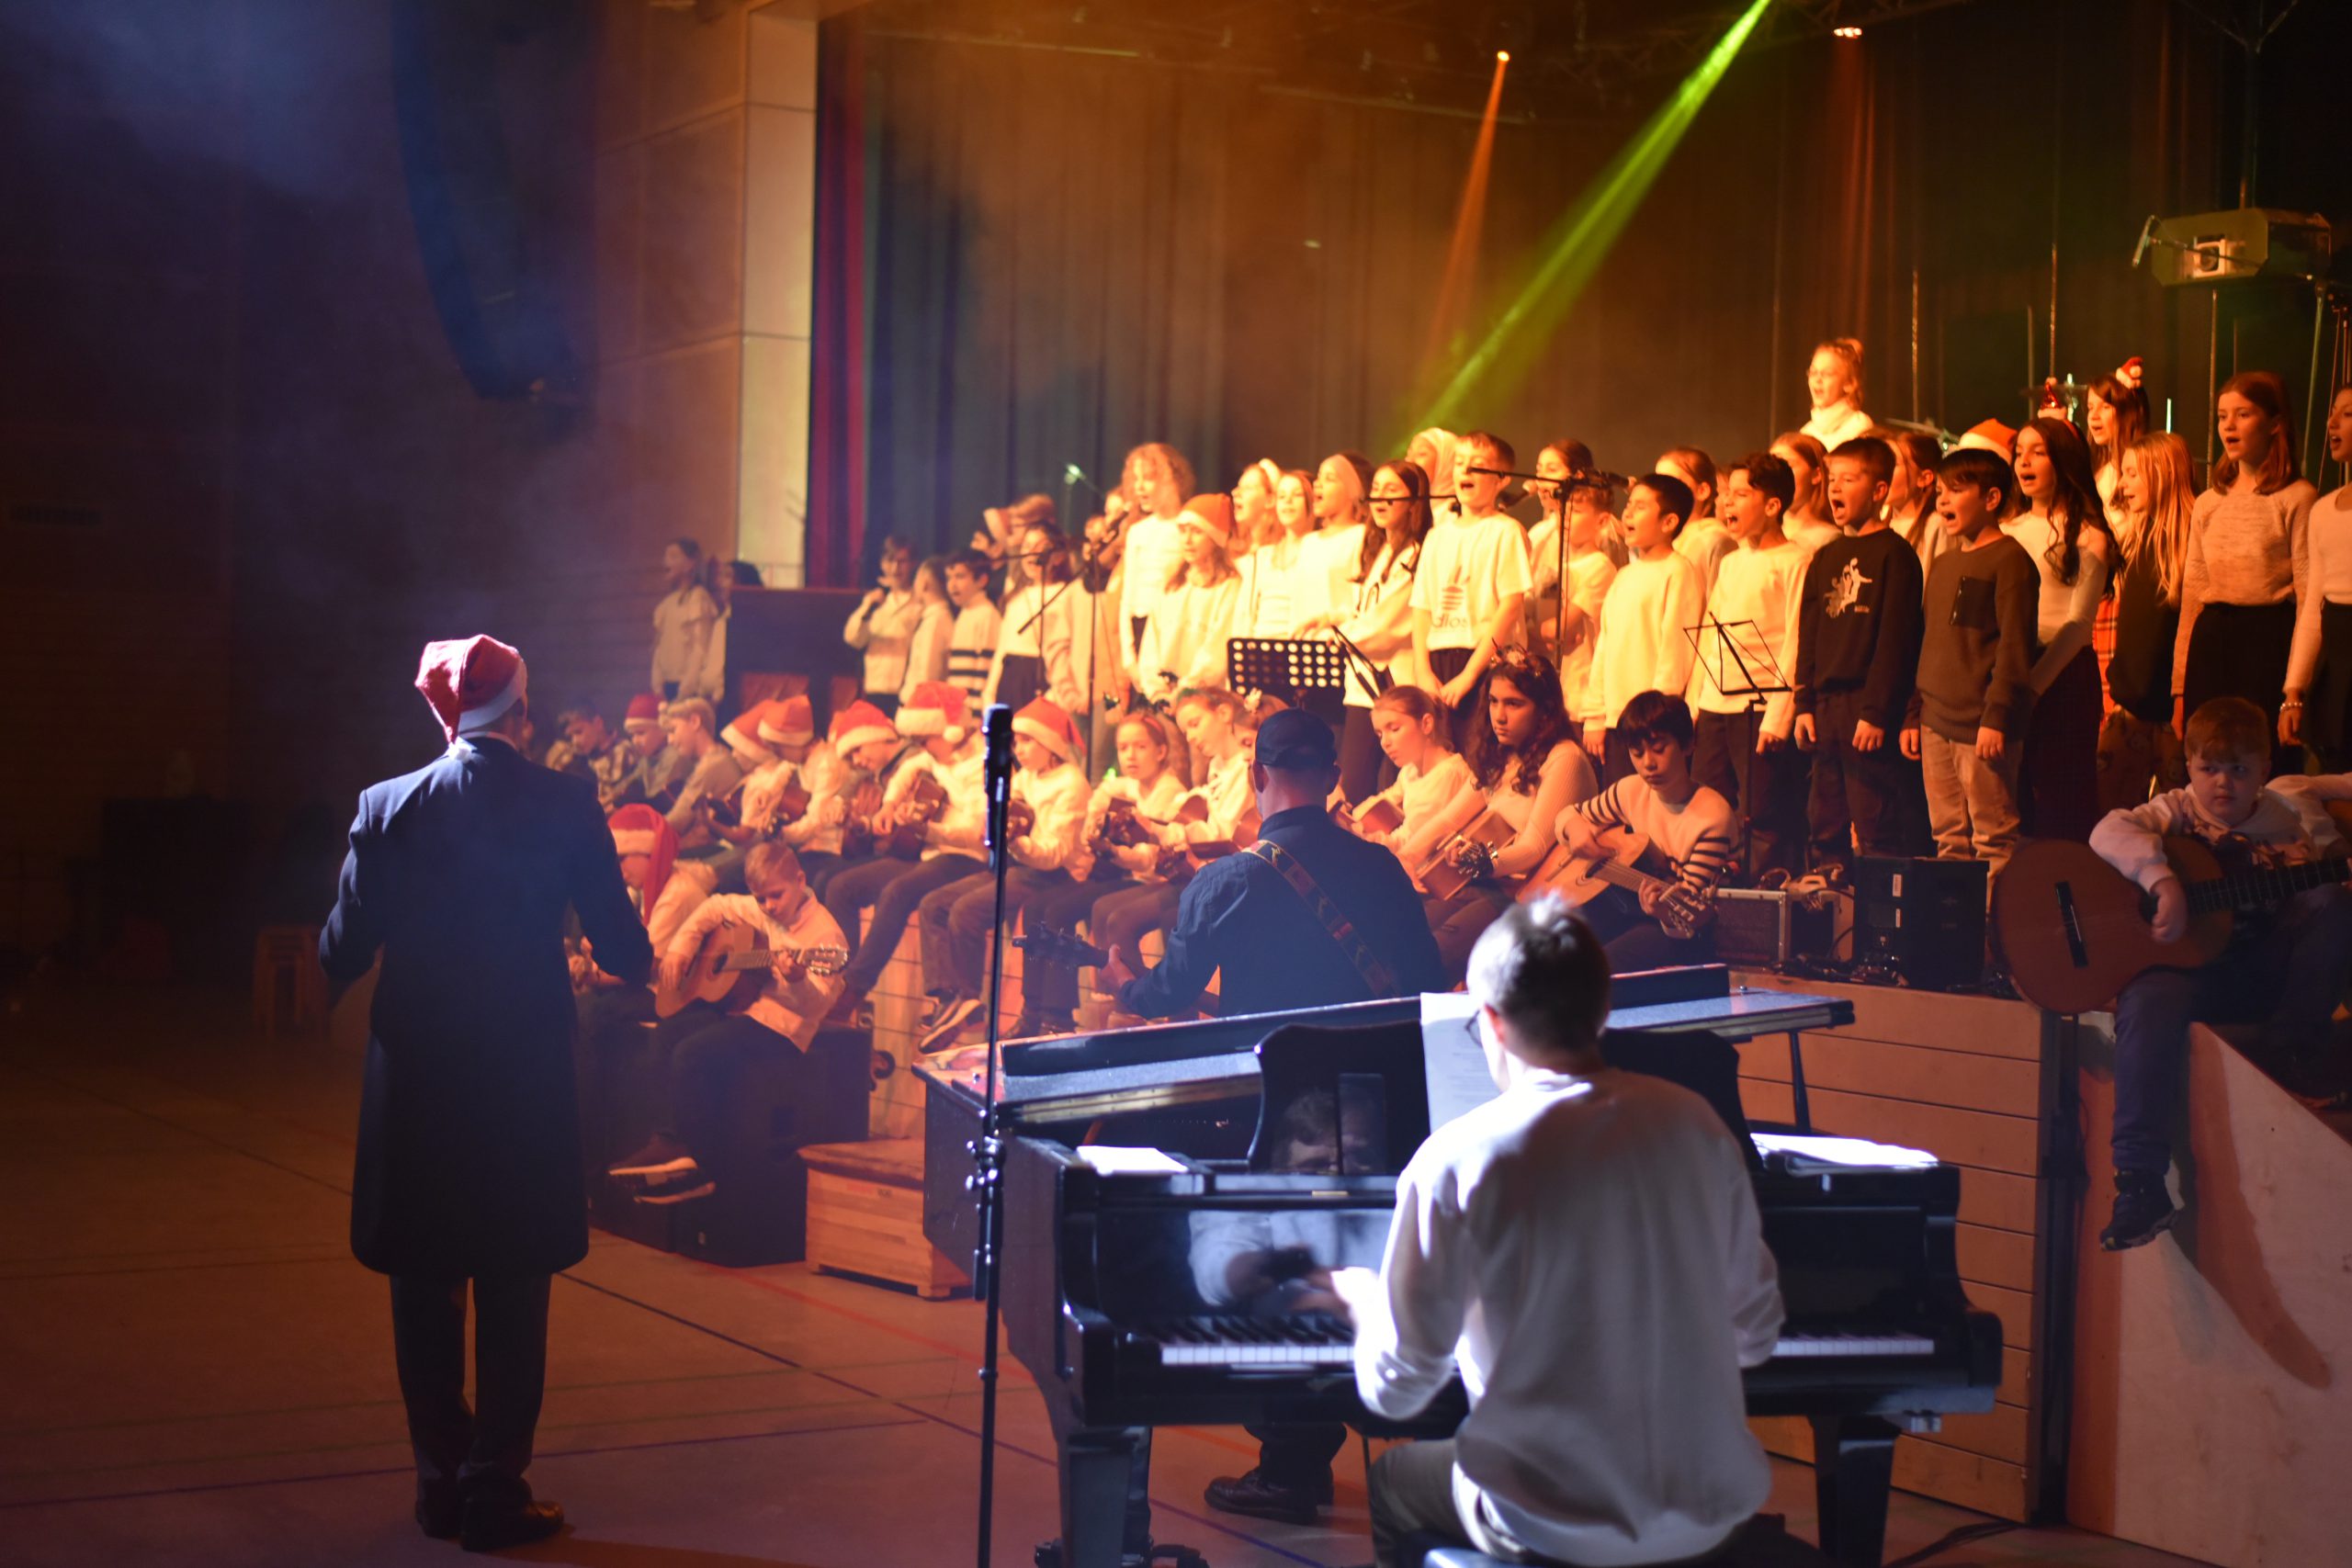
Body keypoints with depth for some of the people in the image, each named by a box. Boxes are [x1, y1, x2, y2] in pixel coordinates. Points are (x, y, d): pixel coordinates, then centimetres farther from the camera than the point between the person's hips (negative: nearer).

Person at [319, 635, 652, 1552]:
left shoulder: (388, 806, -5)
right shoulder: (565, 806, -7)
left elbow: (344, 950, -4)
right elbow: (620, 946, -4)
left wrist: (335, 973, 20)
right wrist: (639, 965, 19)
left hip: (414, 1073, 1)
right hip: (526, 1074, -1)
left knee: (424, 1285, 13)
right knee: (514, 1289, 7)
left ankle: (441, 1483, 18)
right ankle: (496, 1488, 8)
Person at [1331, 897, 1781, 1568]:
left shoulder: (1457, 1160, -16)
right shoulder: (1695, 1122, -3)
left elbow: (1397, 1387, -11)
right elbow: (1755, 1334, 6)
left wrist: (1366, 1303, 10)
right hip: (1712, 1514, 4)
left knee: (1392, 1481, 28)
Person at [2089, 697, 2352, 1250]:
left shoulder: (2292, 814, 9)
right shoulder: (2177, 813, 2)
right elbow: (2110, 831, -18)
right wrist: (2163, 881, -33)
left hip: (2268, 970, 2)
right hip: (2187, 968, -2)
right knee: (2150, 1007, -36)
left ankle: (2294, 1055, -11)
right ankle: (2140, 1187, -35)